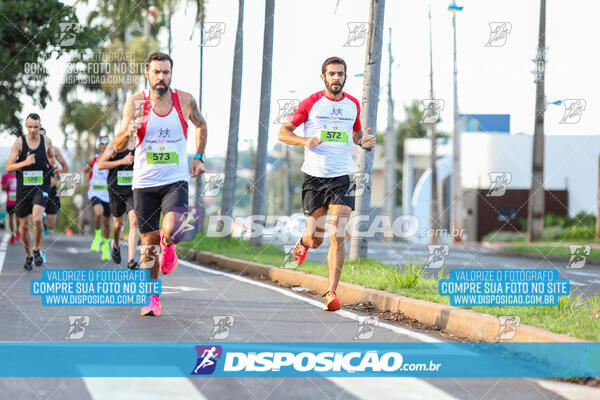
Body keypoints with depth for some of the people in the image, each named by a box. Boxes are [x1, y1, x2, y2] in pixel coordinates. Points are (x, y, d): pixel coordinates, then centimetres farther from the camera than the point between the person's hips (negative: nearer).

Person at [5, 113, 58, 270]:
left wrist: (53, 167, 2)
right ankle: (28, 256, 26)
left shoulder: (46, 141, 1)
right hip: (23, 188, 0)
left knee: (37, 219, -22)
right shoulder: (19, 142, -6)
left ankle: (37, 249, 0)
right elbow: (9, 167, -8)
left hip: (41, 187, 0)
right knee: (24, 225, 6)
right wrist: (25, 163, -23)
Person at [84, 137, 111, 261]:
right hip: (95, 192, -1)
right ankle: (97, 236, -8)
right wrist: (87, 182, 6)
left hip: (108, 194, 1)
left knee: (107, 222, 8)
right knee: (99, 212, -30)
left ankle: (106, 245, 30)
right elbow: (86, 170, 22)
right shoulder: (93, 160, 3)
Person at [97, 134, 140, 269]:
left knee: (134, 221, -16)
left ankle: (131, 261, -19)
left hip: (134, 190, 1)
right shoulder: (114, 144, -4)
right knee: (118, 223, 13)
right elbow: (100, 165, -9)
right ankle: (116, 246, 47)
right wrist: (122, 161, -17)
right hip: (116, 190, -1)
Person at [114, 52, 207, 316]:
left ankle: (168, 245, 13)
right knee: (149, 243, 6)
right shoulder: (135, 103, -5)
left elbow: (201, 125, 20)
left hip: (175, 181, -1)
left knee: (172, 231, -25)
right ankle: (152, 298, 23)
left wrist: (198, 157, 10)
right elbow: (118, 148, -7)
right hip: (144, 182, 1)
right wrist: (129, 132, -28)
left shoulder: (185, 101, -2)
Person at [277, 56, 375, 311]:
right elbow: (283, 132, 2)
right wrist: (305, 141, -17)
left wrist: (363, 141, 1)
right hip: (314, 176, -1)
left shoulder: (353, 104, 8)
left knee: (337, 237, -11)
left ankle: (331, 292, -6)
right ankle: (305, 240, 42)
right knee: (315, 240, 3)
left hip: (342, 177, 1)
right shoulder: (310, 103, -2)